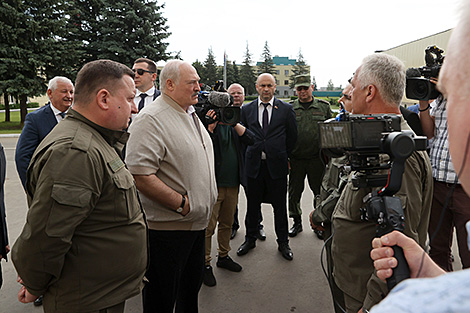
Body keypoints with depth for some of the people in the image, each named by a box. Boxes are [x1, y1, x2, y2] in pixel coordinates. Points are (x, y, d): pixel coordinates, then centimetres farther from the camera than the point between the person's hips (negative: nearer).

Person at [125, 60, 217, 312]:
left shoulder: (191, 115, 13)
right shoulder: (151, 119, -18)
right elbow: (139, 175, -28)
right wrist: (182, 204, -23)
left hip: (197, 223, 9)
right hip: (167, 227, -9)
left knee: (192, 287, 25)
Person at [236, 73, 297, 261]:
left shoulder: (286, 109, 1)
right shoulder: (247, 109, 5)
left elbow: (292, 136, 9)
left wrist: (282, 155, 11)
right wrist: (250, 155, 11)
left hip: (277, 165, -1)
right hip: (254, 165, 2)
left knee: (280, 206, 9)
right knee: (252, 205, 12)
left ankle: (283, 242, 25)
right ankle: (250, 239, 30)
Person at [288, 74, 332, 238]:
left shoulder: (324, 107, 6)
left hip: (317, 159, 0)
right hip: (295, 159, 1)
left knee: (320, 193, 7)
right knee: (294, 192, 9)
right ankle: (297, 222, 27)